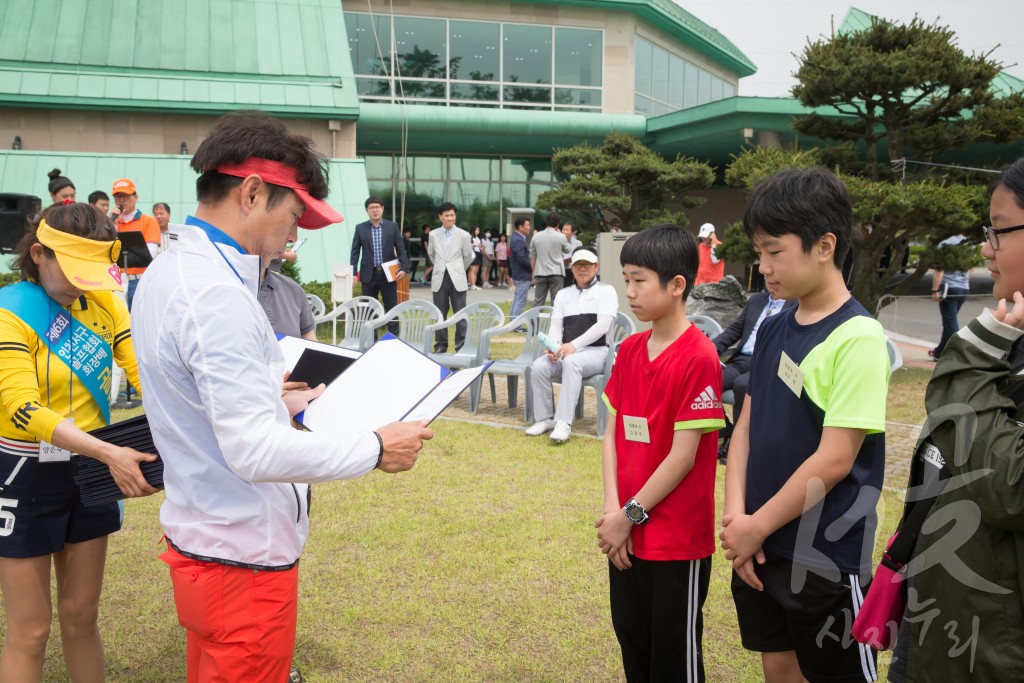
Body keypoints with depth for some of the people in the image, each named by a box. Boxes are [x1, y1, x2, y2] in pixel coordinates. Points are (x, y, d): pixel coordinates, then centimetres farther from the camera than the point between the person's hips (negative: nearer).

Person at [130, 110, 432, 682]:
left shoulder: (167, 273, 7)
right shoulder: (217, 294, -24)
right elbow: (256, 452, -29)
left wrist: (284, 404, 14)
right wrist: (375, 448, -20)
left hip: (198, 536, 10)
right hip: (244, 556, -10)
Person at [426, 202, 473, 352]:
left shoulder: (464, 235, -2)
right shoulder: (433, 234, 5)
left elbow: (468, 257, 10)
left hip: (457, 279, -2)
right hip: (439, 279, 2)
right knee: (440, 314, 6)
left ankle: (461, 346, 3)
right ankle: (440, 345, 13)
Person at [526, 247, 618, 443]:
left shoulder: (606, 291, 3)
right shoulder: (563, 294, 17)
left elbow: (602, 326, -11)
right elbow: (555, 326, 8)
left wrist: (574, 345, -24)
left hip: (596, 351, -4)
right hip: (568, 351, 4)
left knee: (571, 362, -37)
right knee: (539, 365, -26)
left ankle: (564, 423, -39)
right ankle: (546, 418, -12)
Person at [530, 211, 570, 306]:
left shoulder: (536, 237, 4)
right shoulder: (561, 237, -5)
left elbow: (532, 257, 7)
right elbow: (567, 250, 15)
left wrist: (534, 273, 15)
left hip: (540, 273, 3)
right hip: (556, 273, -3)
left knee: (538, 301, 8)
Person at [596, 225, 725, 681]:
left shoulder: (698, 357, -18)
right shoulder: (629, 350, 4)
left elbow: (683, 455, -18)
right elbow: (612, 433, 5)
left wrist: (631, 514, -12)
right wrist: (612, 510, -6)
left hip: (677, 538, -6)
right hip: (626, 533, 7)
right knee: (632, 642, 20)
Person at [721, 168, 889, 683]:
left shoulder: (857, 338, -18)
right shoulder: (773, 329, 4)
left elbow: (834, 459, -20)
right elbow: (747, 425, 6)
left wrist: (756, 528, -13)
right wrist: (736, 515, -6)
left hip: (825, 557, -6)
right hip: (761, 545, 7)